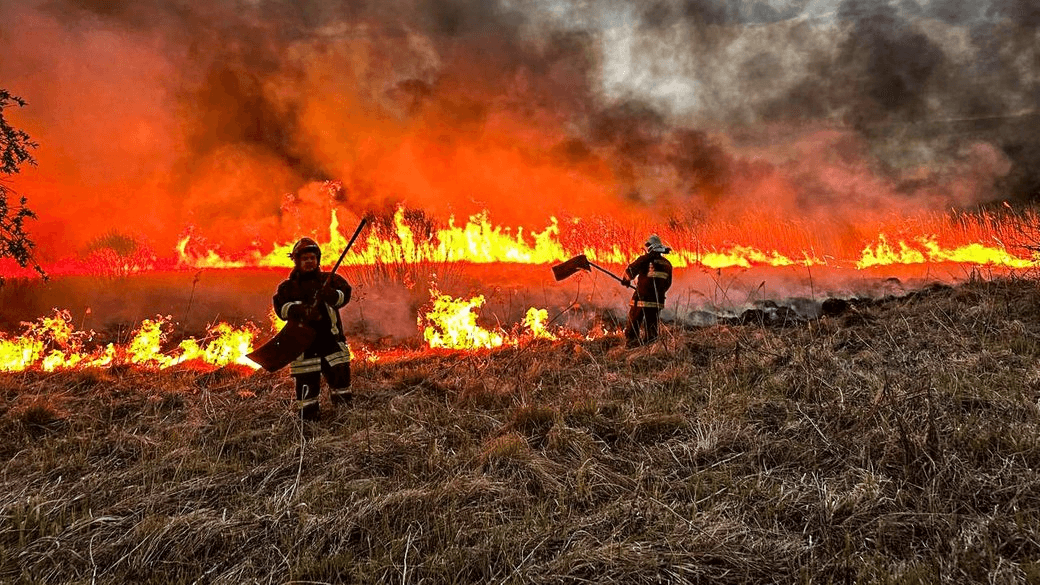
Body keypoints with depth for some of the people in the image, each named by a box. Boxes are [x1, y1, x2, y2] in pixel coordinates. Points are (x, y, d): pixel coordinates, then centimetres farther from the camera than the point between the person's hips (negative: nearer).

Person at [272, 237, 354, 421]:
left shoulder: (329, 280, 10)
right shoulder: (287, 287, 7)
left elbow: (344, 294, -7)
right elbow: (281, 307, -9)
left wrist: (331, 295, -30)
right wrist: (301, 310, -28)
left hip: (331, 341, 1)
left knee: (341, 377, 2)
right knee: (306, 385, 1)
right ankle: (309, 419, 14)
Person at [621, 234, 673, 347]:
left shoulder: (645, 259, -10)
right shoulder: (667, 264, 9)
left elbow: (630, 270, -4)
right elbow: (667, 284, 18)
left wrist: (626, 280, 17)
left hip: (642, 299, -5)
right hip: (658, 302, 5)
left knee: (633, 326, 5)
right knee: (651, 329, 12)